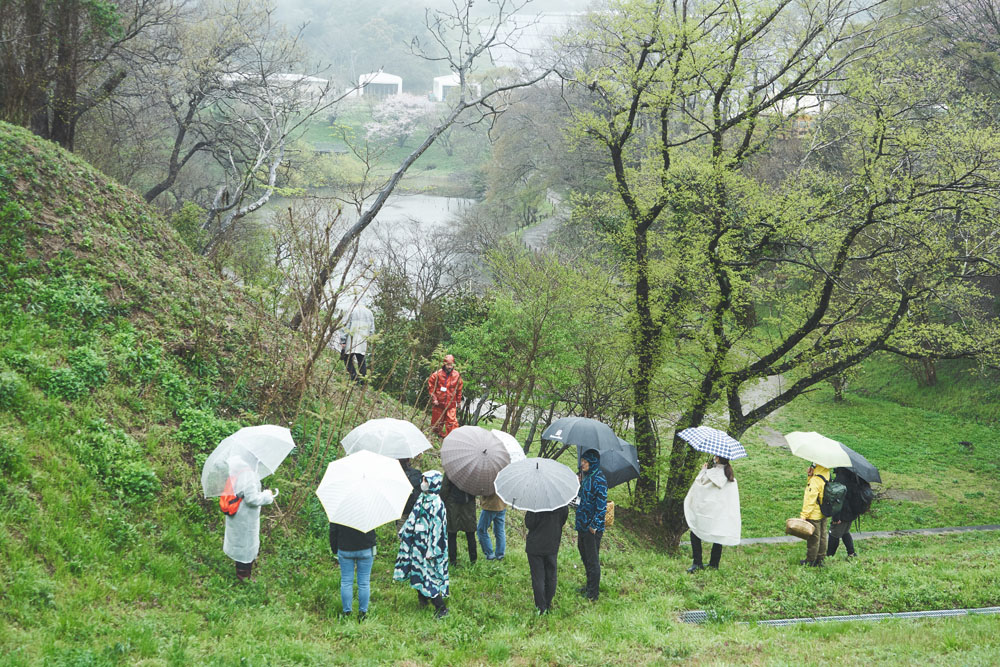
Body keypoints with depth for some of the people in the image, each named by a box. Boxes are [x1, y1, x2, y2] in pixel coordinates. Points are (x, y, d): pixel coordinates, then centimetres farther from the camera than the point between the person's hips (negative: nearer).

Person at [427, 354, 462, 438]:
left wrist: (458, 401, 12)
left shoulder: (456, 376, -1)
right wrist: (434, 398, -5)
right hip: (439, 403, 0)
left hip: (451, 404, 0)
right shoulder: (437, 374, -8)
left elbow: (459, 390, 10)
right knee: (437, 423, 10)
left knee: (452, 422, -9)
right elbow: (430, 386, -1)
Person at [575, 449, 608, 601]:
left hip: (592, 528, -9)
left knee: (592, 560, 0)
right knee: (585, 558, 20)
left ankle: (593, 593, 9)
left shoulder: (599, 480, -19)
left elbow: (601, 505, -21)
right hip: (582, 525, 9)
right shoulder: (585, 477, 8)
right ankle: (589, 587, 34)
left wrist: (595, 525, -20)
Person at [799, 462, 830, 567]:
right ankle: (820, 559, 24)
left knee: (813, 538, 2)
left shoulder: (815, 481, -22)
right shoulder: (826, 479, 4)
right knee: (822, 537, 15)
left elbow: (810, 500, -25)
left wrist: (803, 515, -23)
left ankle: (810, 561, 11)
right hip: (823, 515, 8)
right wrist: (810, 475, -2)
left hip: (814, 515, -8)